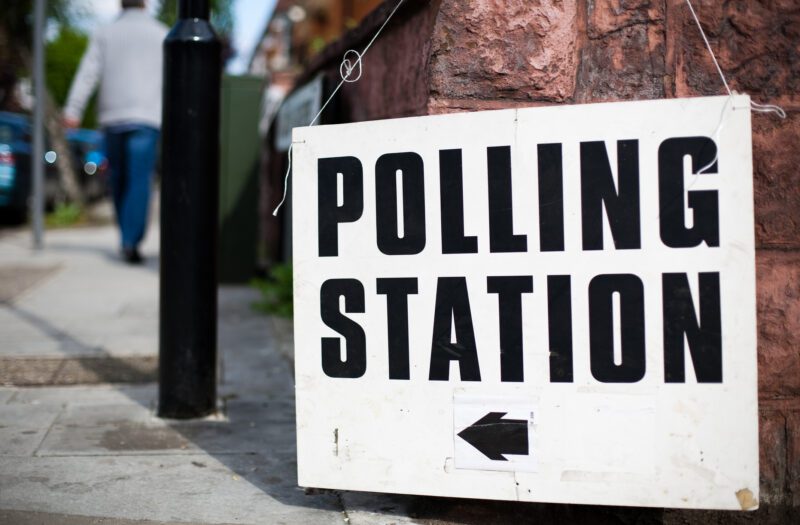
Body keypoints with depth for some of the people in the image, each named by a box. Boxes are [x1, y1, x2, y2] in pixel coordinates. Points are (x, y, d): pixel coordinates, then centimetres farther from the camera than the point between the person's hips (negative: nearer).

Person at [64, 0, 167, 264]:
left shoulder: (105, 33, 10)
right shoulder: (161, 34, 8)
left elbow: (88, 72, -2)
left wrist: (73, 110, -9)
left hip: (113, 116, 2)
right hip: (147, 116, -2)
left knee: (119, 178, 15)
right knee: (140, 180, -7)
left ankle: (127, 237, 22)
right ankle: (131, 240, -19)